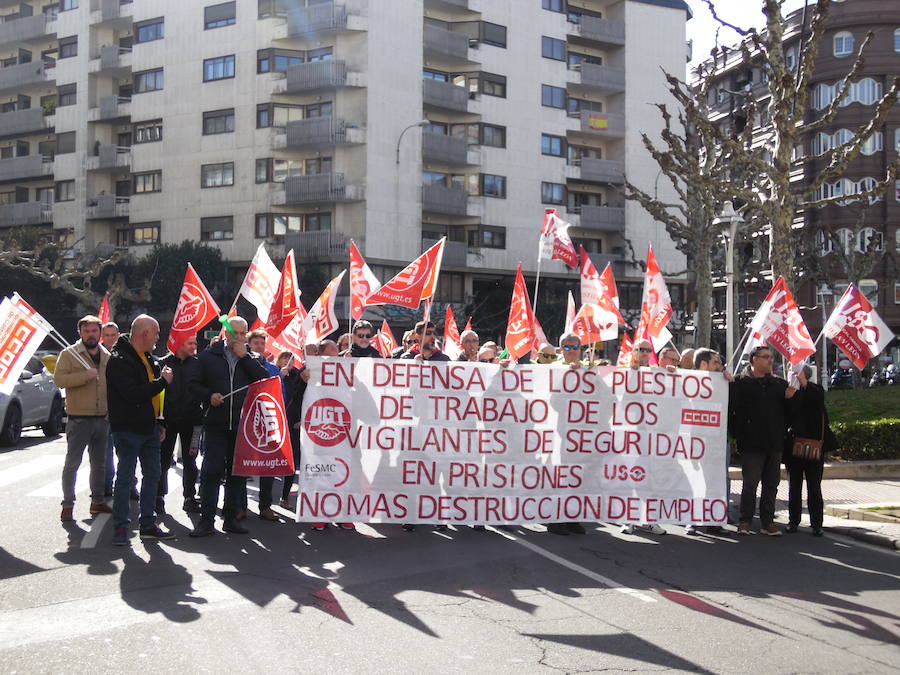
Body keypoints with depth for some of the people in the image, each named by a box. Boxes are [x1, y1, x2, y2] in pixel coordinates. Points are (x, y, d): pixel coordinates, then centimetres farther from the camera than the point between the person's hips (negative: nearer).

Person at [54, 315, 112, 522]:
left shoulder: (107, 356, 12)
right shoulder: (69, 354, -3)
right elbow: (59, 379, -15)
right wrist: (85, 375, -24)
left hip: (102, 418, 5)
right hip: (79, 418, -5)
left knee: (99, 463, 14)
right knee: (72, 463, -4)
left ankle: (98, 501, 24)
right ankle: (67, 505, 3)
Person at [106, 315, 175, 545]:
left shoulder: (149, 358, 13)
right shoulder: (119, 360, -15)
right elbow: (133, 394, -26)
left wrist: (159, 422, 18)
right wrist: (162, 381, -17)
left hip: (149, 429, 9)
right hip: (128, 430, -9)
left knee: (152, 476, 10)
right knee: (125, 478, -2)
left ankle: (148, 525, 18)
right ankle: (120, 527, 6)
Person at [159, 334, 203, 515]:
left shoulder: (197, 364, 3)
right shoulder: (164, 364, -2)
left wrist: (200, 417, -6)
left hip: (190, 419, 1)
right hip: (169, 419, -1)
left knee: (190, 461, 7)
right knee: (164, 460, 5)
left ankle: (189, 498, 15)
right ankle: (159, 497, 16)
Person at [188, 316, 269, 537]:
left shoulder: (250, 358, 9)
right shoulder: (209, 355, 6)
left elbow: (265, 380, -8)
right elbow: (194, 384, 8)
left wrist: (245, 357, -10)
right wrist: (209, 396, -11)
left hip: (242, 424, 2)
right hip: (216, 423, -2)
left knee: (238, 472, 7)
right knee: (212, 471, -4)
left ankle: (231, 517, 17)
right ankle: (206, 519, 1)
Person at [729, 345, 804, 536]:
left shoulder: (779, 383, 14)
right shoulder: (740, 382, -1)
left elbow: (790, 411, 13)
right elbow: (731, 409, -8)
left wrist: (790, 397, -3)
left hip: (774, 443, 5)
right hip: (752, 443, -5)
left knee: (771, 484, 9)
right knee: (750, 484, -2)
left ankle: (767, 521, 17)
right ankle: (745, 521, 8)